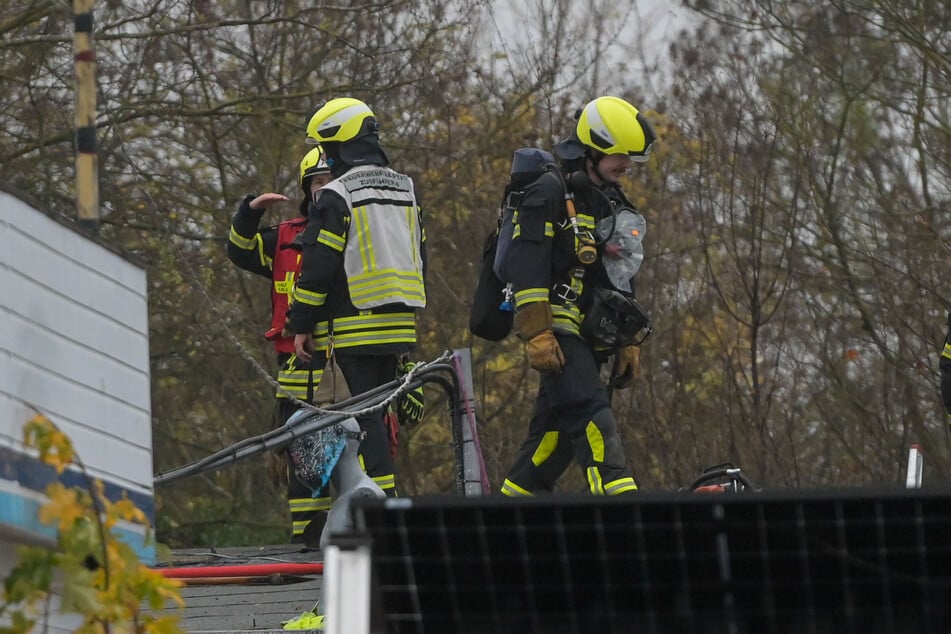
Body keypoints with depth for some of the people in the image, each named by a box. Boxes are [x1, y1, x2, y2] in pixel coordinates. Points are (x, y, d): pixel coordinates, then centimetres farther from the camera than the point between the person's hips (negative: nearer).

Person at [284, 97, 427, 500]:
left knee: (366, 414, -7)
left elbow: (318, 266, -11)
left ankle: (382, 501, -13)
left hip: (356, 326, -7)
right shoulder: (406, 191, 14)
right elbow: (418, 258, 19)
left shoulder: (337, 197, -9)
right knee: (377, 413, 14)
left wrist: (301, 324, -5)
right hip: (399, 326, 7)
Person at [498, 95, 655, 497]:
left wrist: (627, 342, 23)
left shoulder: (611, 202, 21)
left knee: (557, 432, 6)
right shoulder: (549, 192, -7)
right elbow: (525, 265, -15)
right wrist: (536, 334, -21)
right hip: (559, 330, -9)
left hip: (590, 337, 9)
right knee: (592, 418, -20)